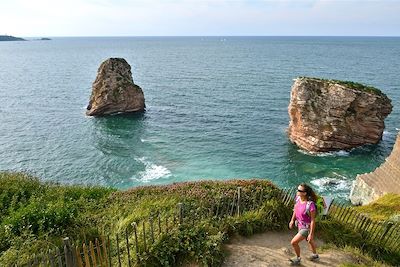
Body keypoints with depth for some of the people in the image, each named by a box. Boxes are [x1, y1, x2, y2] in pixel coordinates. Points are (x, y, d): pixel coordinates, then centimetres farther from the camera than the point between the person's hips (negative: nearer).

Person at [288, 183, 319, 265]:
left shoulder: (310, 205, -35)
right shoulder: (298, 198, -16)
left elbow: (313, 220, -25)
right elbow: (295, 208, 4)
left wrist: (311, 234, -18)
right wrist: (292, 220, 13)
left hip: (306, 228, -7)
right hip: (300, 225, 7)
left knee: (294, 242, -2)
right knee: (310, 241, 29)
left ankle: (298, 259, 27)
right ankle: (315, 255, 56)